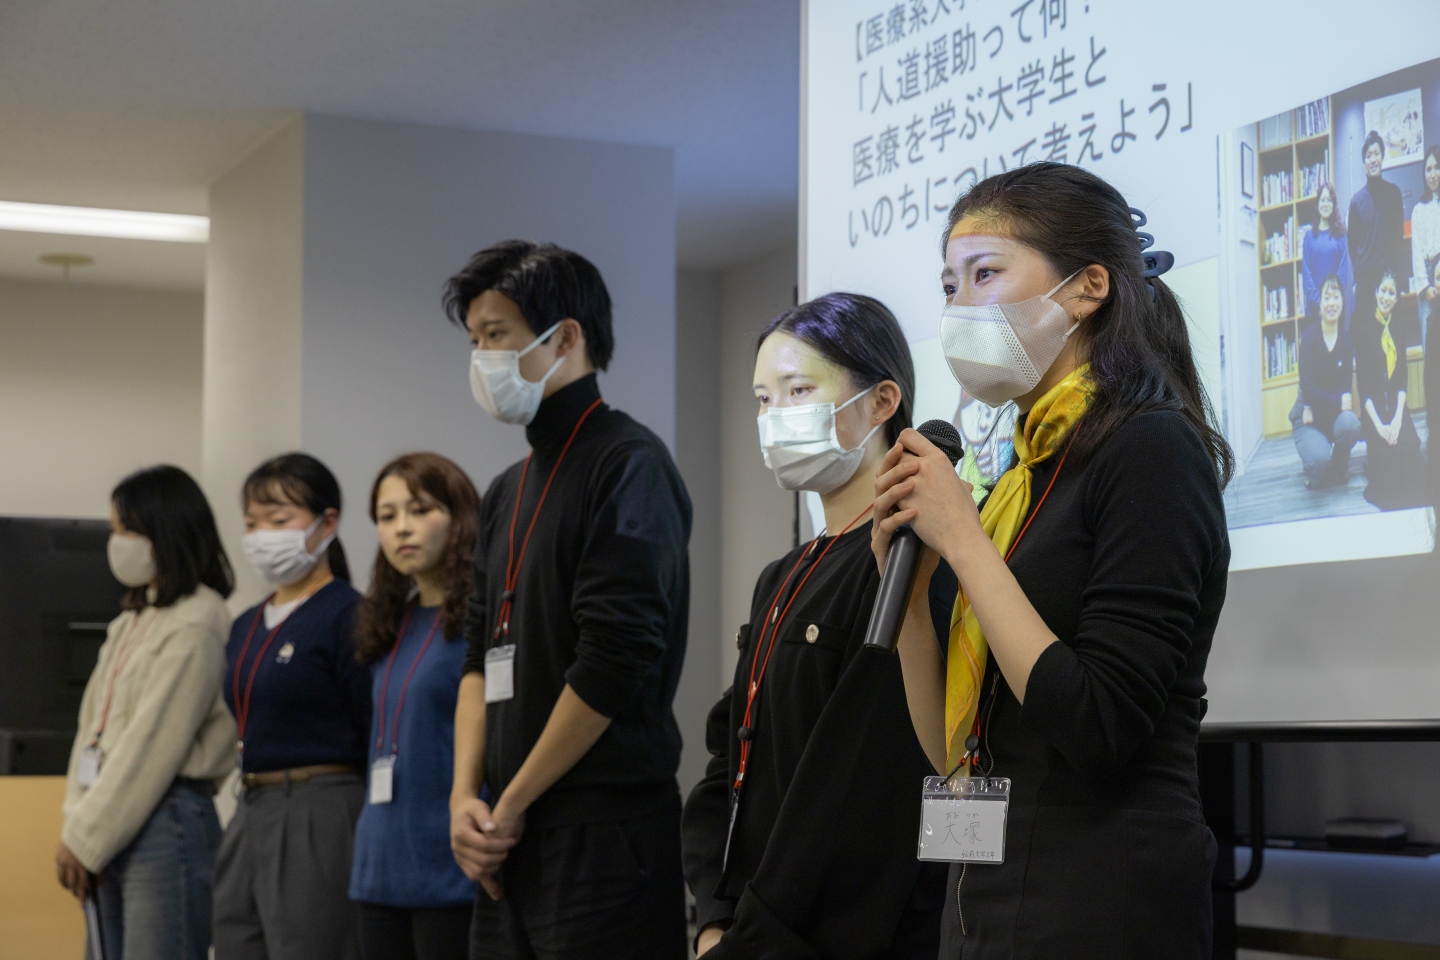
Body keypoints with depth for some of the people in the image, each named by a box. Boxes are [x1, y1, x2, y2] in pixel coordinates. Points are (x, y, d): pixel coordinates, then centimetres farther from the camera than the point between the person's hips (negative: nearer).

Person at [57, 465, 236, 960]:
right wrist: (78, 825, 4)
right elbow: (94, 720, 14)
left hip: (165, 823, -9)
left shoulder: (196, 624, -11)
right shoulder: (134, 619, 16)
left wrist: (87, 839, -11)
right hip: (113, 828, 9)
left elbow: (152, 745, -14)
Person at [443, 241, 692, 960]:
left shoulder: (627, 463, -9)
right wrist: (465, 796, 3)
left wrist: (513, 805, -11)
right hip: (511, 843, 8)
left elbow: (616, 662, -17)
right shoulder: (508, 491, 17)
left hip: (604, 831, -8)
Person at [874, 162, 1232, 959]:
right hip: (988, 894, 8)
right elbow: (953, 755, 11)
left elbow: (1101, 728, -21)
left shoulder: (1150, 448, -11)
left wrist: (963, 541, -14)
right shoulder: (1023, 478, 10)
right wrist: (905, 583, -2)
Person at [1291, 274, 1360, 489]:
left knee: (1350, 423, -33)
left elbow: (1345, 387, -5)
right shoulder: (1309, 336, -15)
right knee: (1319, 459, -32)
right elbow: (1308, 388, -18)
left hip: (1333, 413, 4)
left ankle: (1339, 469, -2)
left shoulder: (1347, 338, -3)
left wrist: (1313, 409, -19)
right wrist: (1339, 402, -29)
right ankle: (1315, 472, 8)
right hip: (1308, 417, -3)